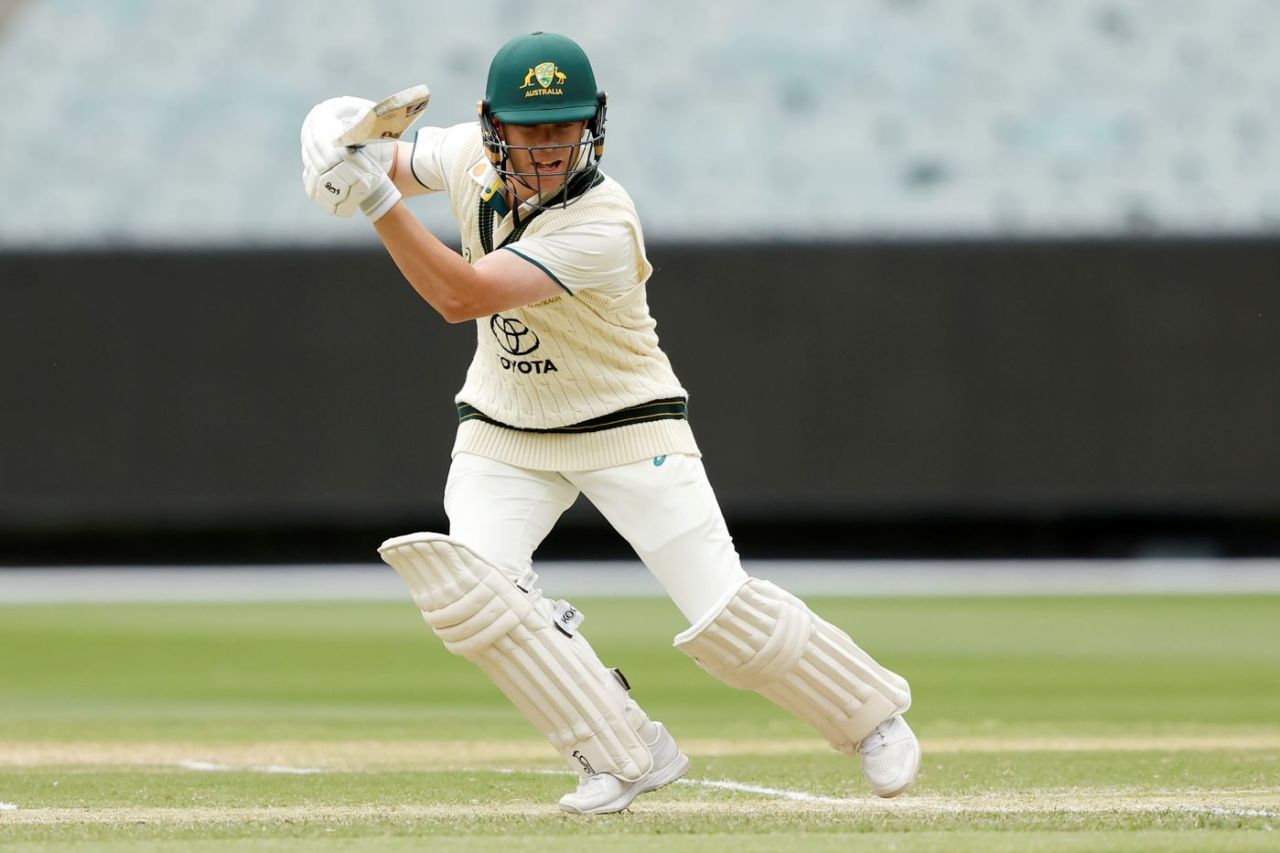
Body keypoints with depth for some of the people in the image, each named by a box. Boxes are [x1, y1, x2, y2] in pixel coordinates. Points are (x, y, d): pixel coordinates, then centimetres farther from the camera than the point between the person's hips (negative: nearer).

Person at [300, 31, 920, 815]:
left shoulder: (601, 226, -31)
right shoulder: (470, 156, -12)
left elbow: (462, 297, -37)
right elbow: (391, 164, 8)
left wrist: (375, 198, -41)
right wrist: (349, 162, -16)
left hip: (627, 427, -5)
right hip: (504, 433, 5)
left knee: (726, 616, -12)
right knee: (471, 594, -19)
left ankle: (873, 714, 15)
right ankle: (629, 755, -5)